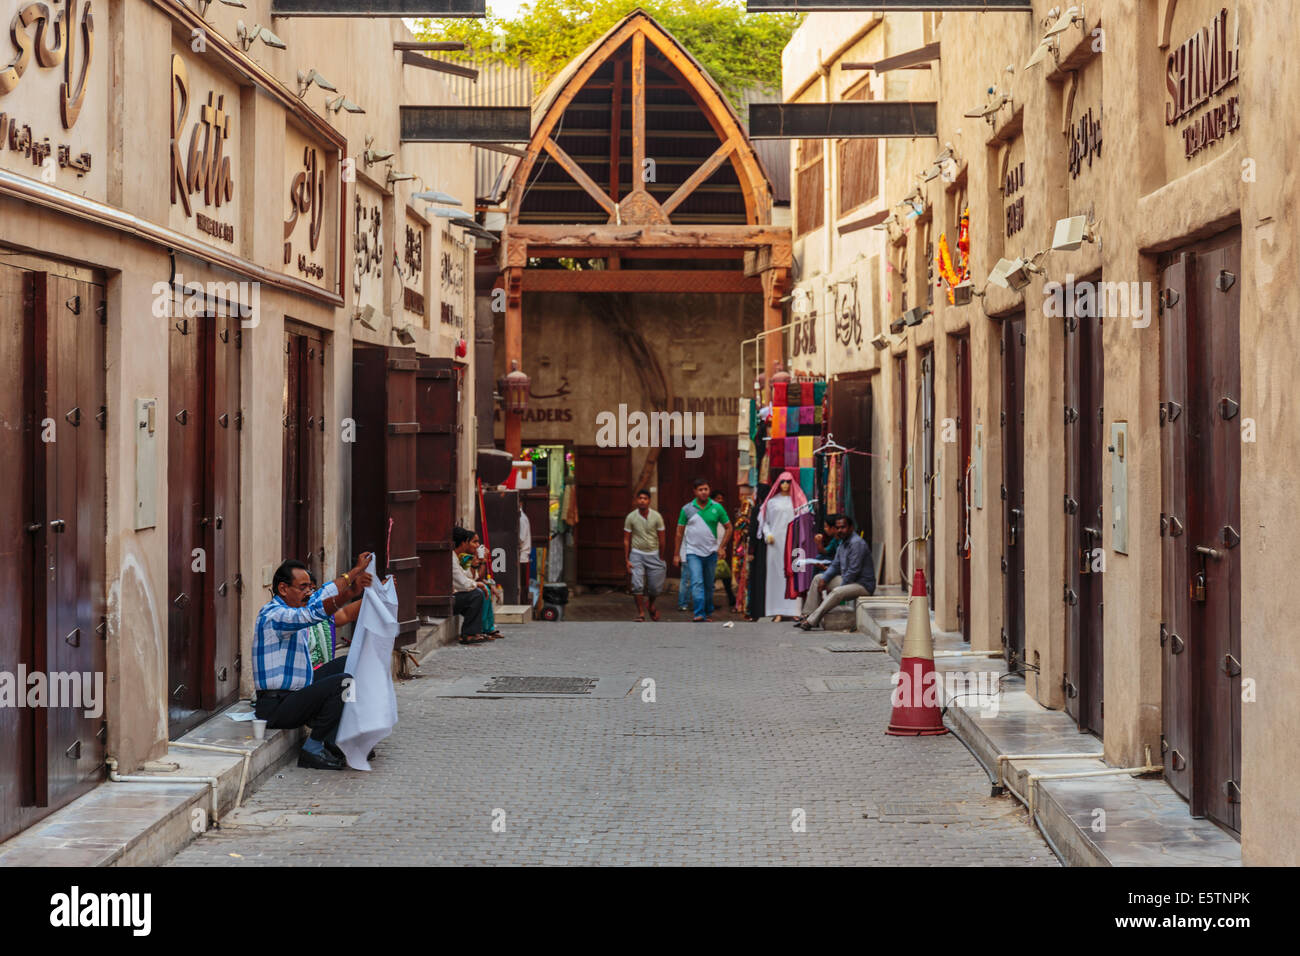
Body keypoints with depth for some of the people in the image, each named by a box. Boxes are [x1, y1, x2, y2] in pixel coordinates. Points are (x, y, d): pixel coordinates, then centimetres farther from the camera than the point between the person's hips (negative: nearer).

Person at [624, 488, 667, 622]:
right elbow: (626, 540, 0)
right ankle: (640, 612, -1)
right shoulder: (631, 517, -5)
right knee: (637, 585, -13)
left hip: (653, 554, 1)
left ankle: (650, 604, 34)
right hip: (637, 554, -1)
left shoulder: (657, 517, -6)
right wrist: (626, 560, -4)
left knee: (656, 587, 3)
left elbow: (661, 539, 2)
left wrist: (661, 558, 4)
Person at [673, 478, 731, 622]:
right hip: (693, 552, -1)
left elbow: (728, 528, 9)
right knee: (697, 583, -15)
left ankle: (708, 612, 24)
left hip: (711, 552, 2)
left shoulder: (716, 508, 1)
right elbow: (680, 532, 6)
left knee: (709, 585, 10)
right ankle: (699, 614, -21)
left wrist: (721, 547, 0)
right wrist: (676, 554, 5)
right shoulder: (687, 509, 0)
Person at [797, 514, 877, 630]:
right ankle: (809, 615, 1)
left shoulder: (857, 543, -19)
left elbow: (854, 571, -23)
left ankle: (811, 621, -36)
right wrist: (824, 579, -1)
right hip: (847, 581, 10)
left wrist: (841, 586, -16)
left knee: (837, 592, -36)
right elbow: (835, 566, 16)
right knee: (818, 578, 10)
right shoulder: (842, 544, 12)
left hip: (863, 585, -10)